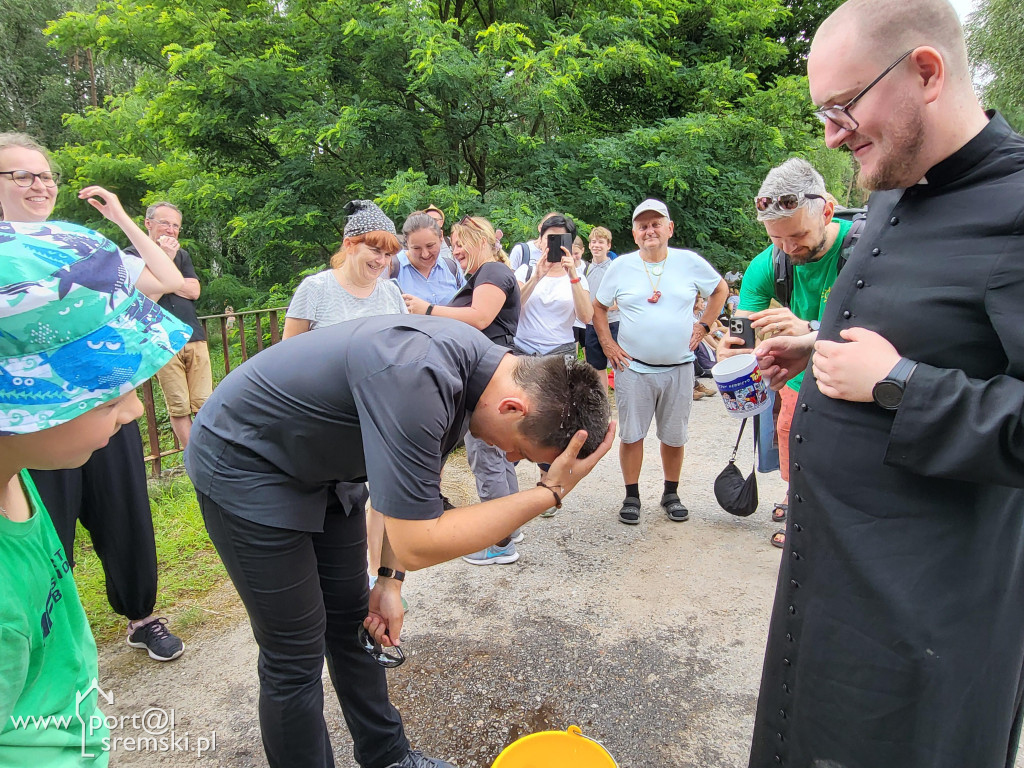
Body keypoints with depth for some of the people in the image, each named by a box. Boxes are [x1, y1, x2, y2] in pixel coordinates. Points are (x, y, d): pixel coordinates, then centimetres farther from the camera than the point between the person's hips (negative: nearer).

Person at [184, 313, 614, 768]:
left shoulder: (480, 363, -9)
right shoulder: (416, 378, -39)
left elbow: (413, 484, 4)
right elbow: (417, 543, -33)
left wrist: (391, 579, 2)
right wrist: (550, 492, -30)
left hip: (320, 463, 8)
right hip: (243, 463, -8)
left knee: (353, 621, 17)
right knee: (295, 659, -1)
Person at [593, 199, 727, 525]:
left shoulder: (689, 262, -1)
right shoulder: (621, 267, -1)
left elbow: (720, 290, 15)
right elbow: (598, 307, 9)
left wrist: (703, 326, 6)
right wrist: (607, 345, 0)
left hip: (679, 367, 1)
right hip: (633, 367, -1)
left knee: (674, 437, 11)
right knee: (631, 435, 5)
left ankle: (671, 494, 29)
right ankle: (631, 497, 20)